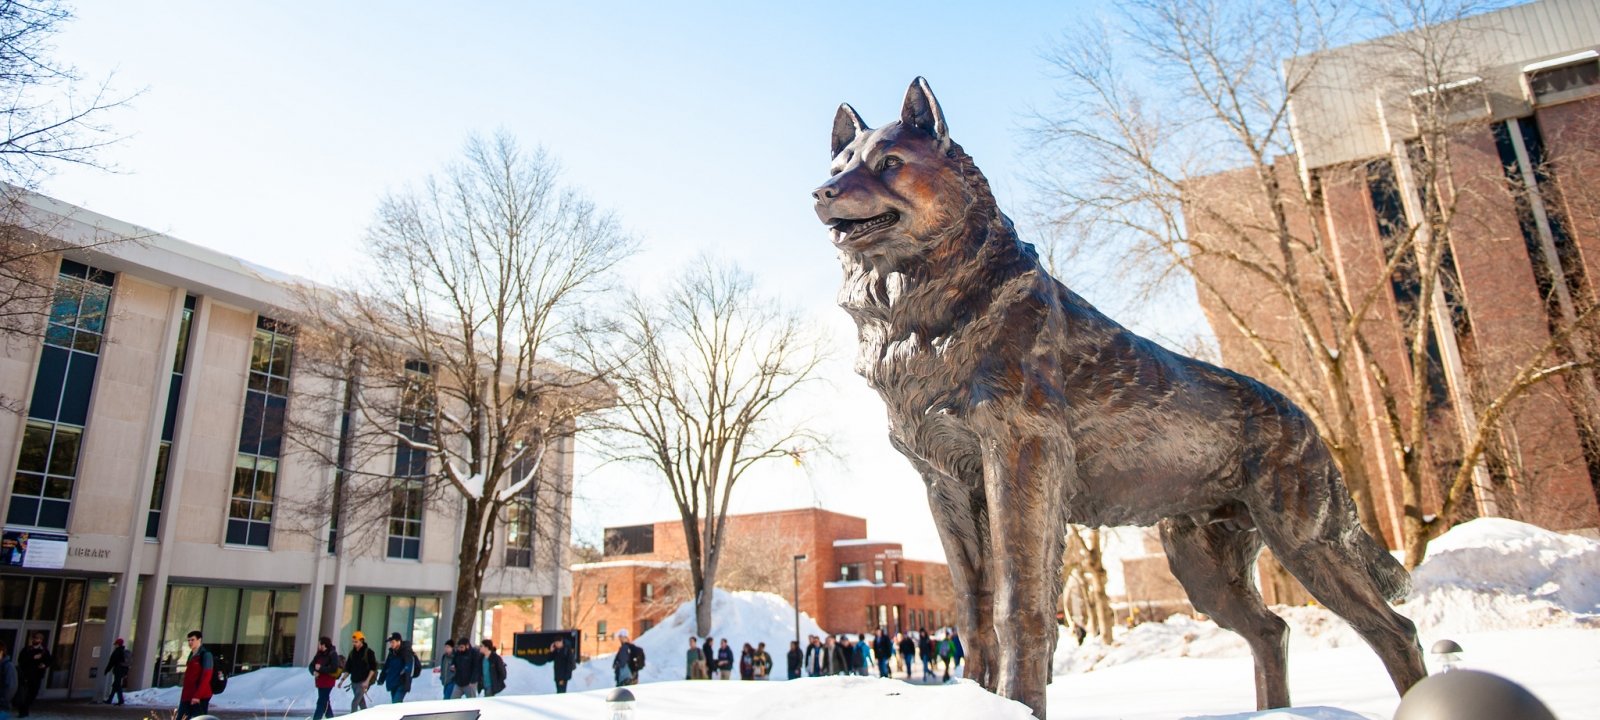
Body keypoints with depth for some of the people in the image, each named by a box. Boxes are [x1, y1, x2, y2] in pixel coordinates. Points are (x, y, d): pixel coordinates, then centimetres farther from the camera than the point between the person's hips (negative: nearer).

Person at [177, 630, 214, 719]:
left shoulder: (206, 655, -8)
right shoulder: (192, 655, 18)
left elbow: (206, 677, -15)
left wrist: (197, 695, -19)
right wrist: (184, 695, 19)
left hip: (200, 697, -9)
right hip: (187, 697, 9)